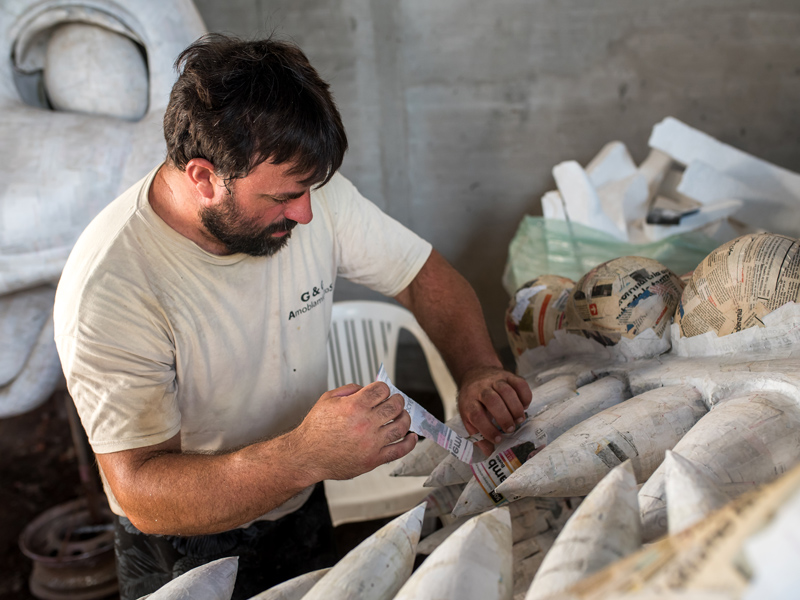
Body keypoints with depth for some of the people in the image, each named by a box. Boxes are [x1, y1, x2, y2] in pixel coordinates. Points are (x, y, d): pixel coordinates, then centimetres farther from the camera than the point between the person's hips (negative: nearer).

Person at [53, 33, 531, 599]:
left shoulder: (309, 193, -17)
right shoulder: (108, 290, -32)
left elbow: (425, 276, -6)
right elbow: (143, 496, -33)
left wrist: (479, 369, -25)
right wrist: (306, 454, -48)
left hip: (304, 511, 5)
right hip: (187, 554, -4)